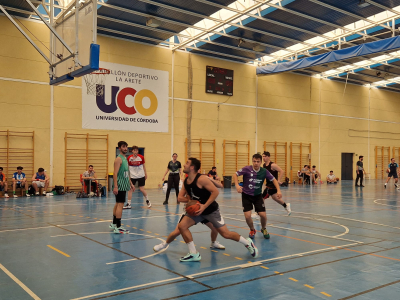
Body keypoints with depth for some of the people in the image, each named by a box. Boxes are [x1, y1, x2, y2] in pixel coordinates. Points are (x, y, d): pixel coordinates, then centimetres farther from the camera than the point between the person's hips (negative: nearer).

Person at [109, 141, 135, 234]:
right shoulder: (118, 159, -12)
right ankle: (118, 227, -9)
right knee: (120, 205, -11)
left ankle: (113, 224, 26)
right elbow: (115, 174, -20)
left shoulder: (125, 159, 17)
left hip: (124, 186, 10)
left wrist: (131, 184, 23)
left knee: (117, 204, 16)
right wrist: (115, 186, -26)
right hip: (120, 186, -10)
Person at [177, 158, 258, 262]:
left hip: (211, 210, -7)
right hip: (197, 210, 7)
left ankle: (248, 243, 22)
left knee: (226, 234, -5)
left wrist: (204, 206, -28)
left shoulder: (201, 179, -23)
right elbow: (180, 198, 5)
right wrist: (190, 200, -16)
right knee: (181, 226, -9)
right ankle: (194, 254, 1)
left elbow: (215, 192, -25)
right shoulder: (186, 182, 0)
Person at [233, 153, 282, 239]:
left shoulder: (264, 171, -9)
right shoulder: (247, 169, -17)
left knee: (263, 215, -7)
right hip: (246, 195, -2)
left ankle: (263, 229, 29)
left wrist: (278, 190, -12)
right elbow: (235, 174, -9)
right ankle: (252, 230, 22)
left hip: (258, 195, 2)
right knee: (247, 216, -12)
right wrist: (237, 185, -24)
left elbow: (273, 180, 1)